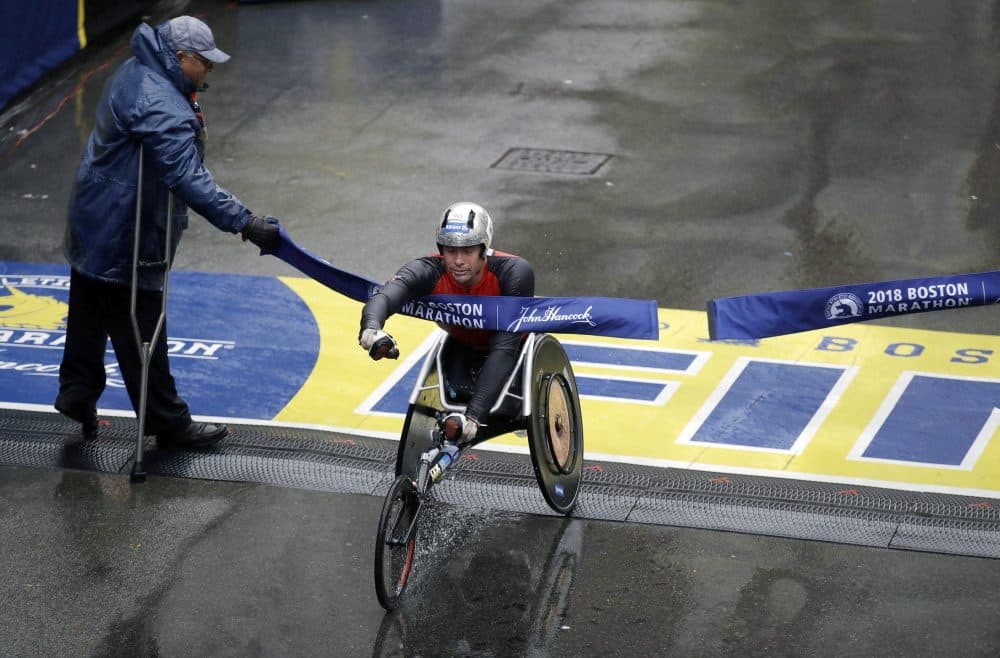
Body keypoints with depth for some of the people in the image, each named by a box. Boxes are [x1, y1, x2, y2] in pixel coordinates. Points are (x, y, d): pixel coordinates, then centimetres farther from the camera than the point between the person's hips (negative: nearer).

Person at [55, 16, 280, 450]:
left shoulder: (135, 73, 4)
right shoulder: (159, 106, -29)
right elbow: (189, 178, -36)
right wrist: (243, 222, -36)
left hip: (94, 222, 10)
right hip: (124, 238, -10)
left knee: (90, 315, 22)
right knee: (141, 331, 1)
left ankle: (77, 393, 36)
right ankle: (169, 425, 10)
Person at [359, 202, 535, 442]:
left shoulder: (514, 272, -38)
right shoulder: (428, 271, -33)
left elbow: (504, 348, -44)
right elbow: (383, 297, -51)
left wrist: (474, 415, -53)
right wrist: (371, 329, -76)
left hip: (516, 348, -1)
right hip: (463, 348, 1)